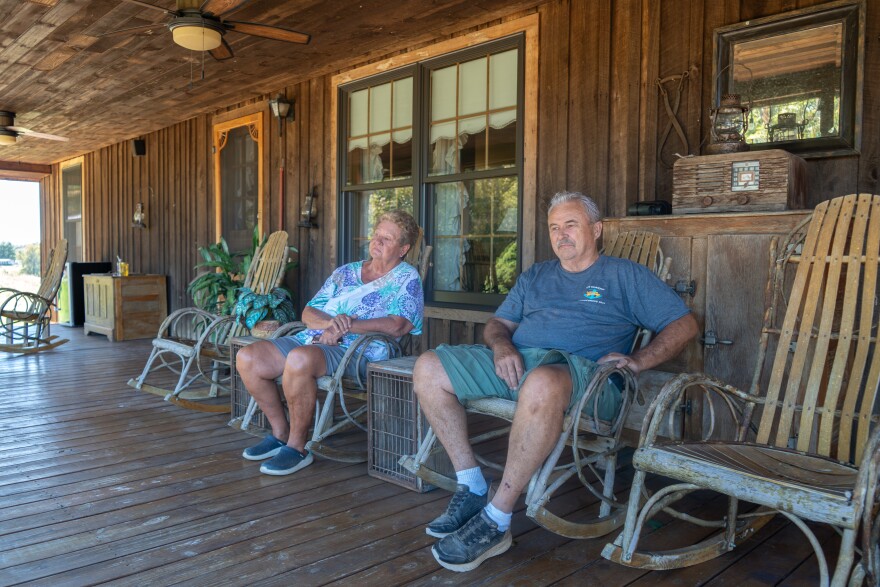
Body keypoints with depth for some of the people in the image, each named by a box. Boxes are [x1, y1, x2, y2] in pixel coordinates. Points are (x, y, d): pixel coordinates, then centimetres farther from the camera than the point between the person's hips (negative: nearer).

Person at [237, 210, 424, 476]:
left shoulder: (407, 278, 6)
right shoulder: (345, 272, 22)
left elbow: (397, 326, -11)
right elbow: (308, 313, 15)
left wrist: (345, 327, -13)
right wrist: (329, 322, -9)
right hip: (311, 340, 7)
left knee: (300, 358, -36)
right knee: (247, 358, -9)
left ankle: (297, 447, -18)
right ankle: (281, 433, 6)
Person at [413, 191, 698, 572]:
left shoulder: (625, 275, 15)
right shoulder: (535, 276, 28)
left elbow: (684, 324, 8)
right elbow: (497, 323, 23)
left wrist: (639, 360, -9)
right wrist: (501, 345, -2)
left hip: (579, 368, -5)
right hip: (514, 361, 6)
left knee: (541, 384, -43)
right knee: (428, 369, -12)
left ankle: (495, 523, -29)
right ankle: (472, 488, -7)